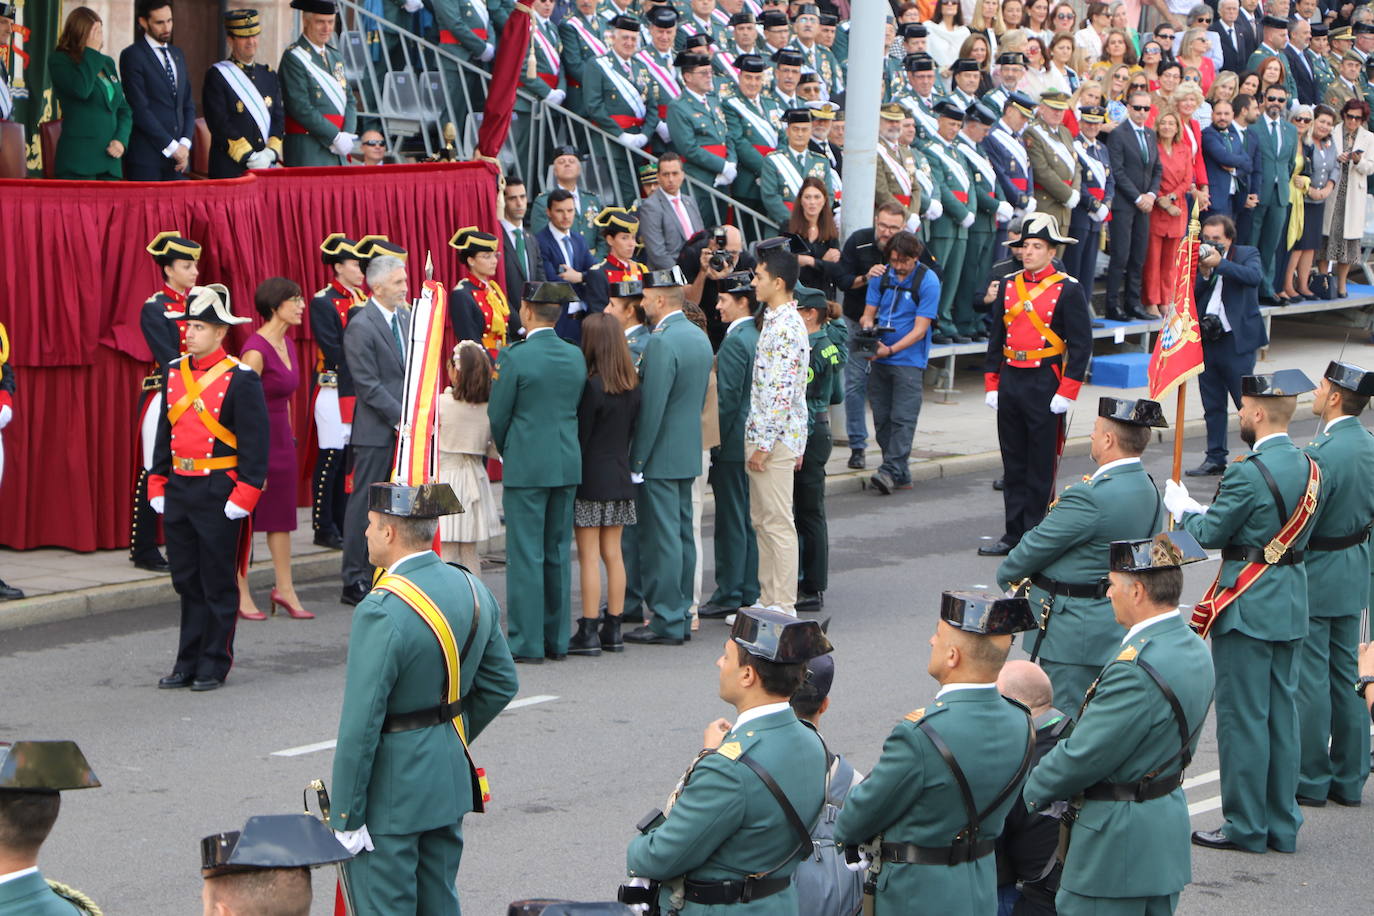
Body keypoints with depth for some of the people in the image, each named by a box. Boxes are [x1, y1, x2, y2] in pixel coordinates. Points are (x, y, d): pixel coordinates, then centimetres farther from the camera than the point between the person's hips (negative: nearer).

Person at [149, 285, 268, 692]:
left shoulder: (241, 379, -9)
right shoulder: (173, 373, 9)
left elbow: (255, 442, -10)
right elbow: (165, 431, 15)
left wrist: (243, 497, -14)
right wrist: (157, 487, 10)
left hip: (219, 493, -6)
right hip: (178, 489, 6)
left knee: (218, 582, 2)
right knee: (186, 581, 10)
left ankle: (214, 666, 9)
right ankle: (188, 663, 17)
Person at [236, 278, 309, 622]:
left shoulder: (287, 344, 9)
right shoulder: (256, 350, -18)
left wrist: (290, 437, 16)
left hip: (281, 439, 8)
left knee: (281, 516, 13)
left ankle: (284, 590, 21)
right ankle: (241, 596, 8)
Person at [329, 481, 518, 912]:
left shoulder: (382, 613, -23)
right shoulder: (473, 590, 1)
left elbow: (360, 723, -22)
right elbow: (501, 685, 11)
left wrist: (345, 816, -16)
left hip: (390, 792, -8)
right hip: (451, 780, 8)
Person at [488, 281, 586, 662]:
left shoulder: (515, 357, -13)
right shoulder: (575, 356, 4)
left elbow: (498, 415, -5)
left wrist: (507, 452, 13)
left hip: (527, 467, -6)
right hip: (568, 464, 6)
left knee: (526, 555, -1)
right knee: (557, 553, 12)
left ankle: (527, 642, -1)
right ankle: (556, 639, 17)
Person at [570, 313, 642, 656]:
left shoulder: (592, 386, -16)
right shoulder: (632, 386, 5)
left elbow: (580, 435, -14)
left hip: (591, 476, -7)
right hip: (619, 476, 7)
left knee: (589, 556, -3)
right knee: (613, 553, 11)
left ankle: (589, 632, -3)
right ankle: (613, 630, 14)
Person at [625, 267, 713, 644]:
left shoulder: (661, 342, -19)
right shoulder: (699, 337, 11)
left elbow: (651, 408, -20)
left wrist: (637, 460, -15)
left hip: (660, 457, -9)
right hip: (689, 454, 9)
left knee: (661, 539, -5)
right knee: (682, 535, 13)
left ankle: (666, 622, -3)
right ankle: (681, 616, 19)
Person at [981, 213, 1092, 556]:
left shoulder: (1068, 290, -6)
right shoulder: (1008, 286, 10)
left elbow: (1081, 344, -7)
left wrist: (1066, 393, -12)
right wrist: (992, 385, 9)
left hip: (1045, 384, -5)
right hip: (1010, 381, 5)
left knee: (1041, 465, 0)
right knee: (1013, 462, 9)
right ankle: (1014, 534, 15)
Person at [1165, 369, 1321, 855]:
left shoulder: (1247, 473, -20)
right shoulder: (1309, 468, 6)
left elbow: (1210, 533, -12)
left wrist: (1181, 508, 8)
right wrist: (1202, 510, 16)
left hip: (1247, 607, -8)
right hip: (1291, 601, 8)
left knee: (1242, 715, 0)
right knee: (1282, 714, 12)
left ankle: (1246, 827, 5)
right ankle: (1281, 824, 17)